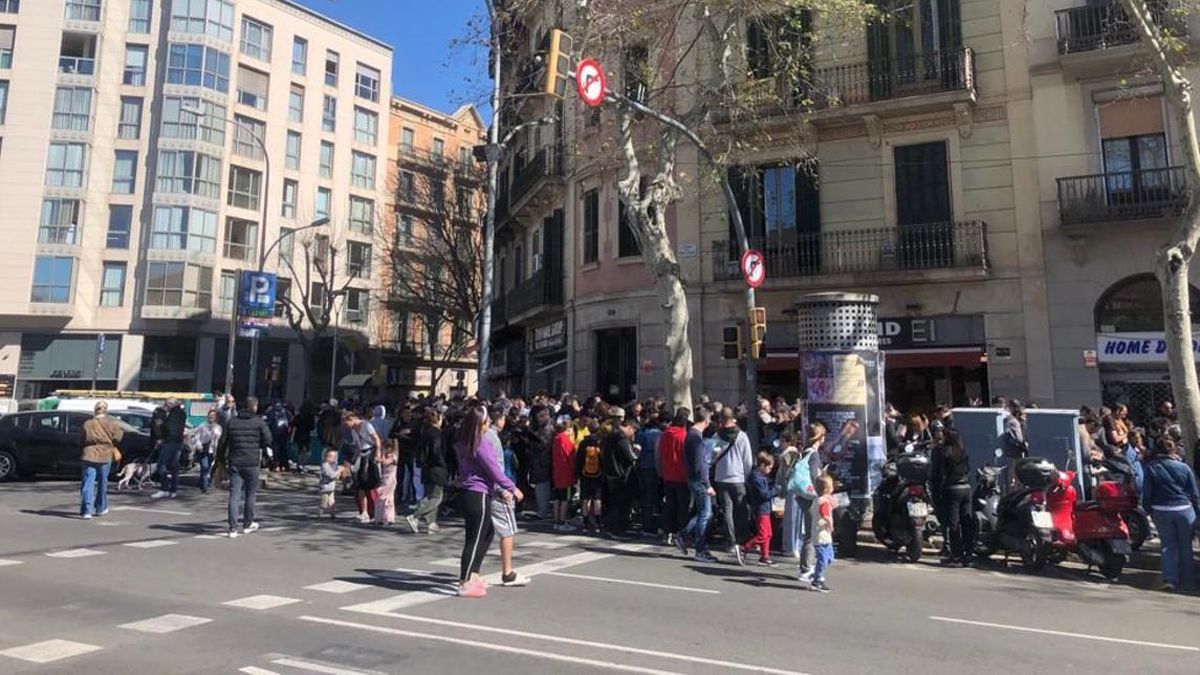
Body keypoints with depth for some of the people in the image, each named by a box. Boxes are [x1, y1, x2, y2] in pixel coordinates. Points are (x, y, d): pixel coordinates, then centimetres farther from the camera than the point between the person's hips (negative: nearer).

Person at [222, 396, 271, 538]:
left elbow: (225, 441, 8)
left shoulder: (232, 421, 5)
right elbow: (268, 440, -8)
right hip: (252, 463, -2)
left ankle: (233, 527, -3)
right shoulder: (259, 422, -6)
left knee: (234, 495, 2)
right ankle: (247, 524, 22)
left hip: (234, 463, 3)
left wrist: (226, 459, 15)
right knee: (251, 494, 12)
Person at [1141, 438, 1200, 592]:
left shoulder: (1151, 467, -3)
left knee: (1168, 545, 9)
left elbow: (1146, 492, -3)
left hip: (1161, 511, -1)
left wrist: (1149, 510, 7)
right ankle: (1187, 582, 19)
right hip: (1184, 510, 1)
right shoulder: (1184, 468, 0)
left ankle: (1169, 579, -3)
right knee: (1185, 546, 12)